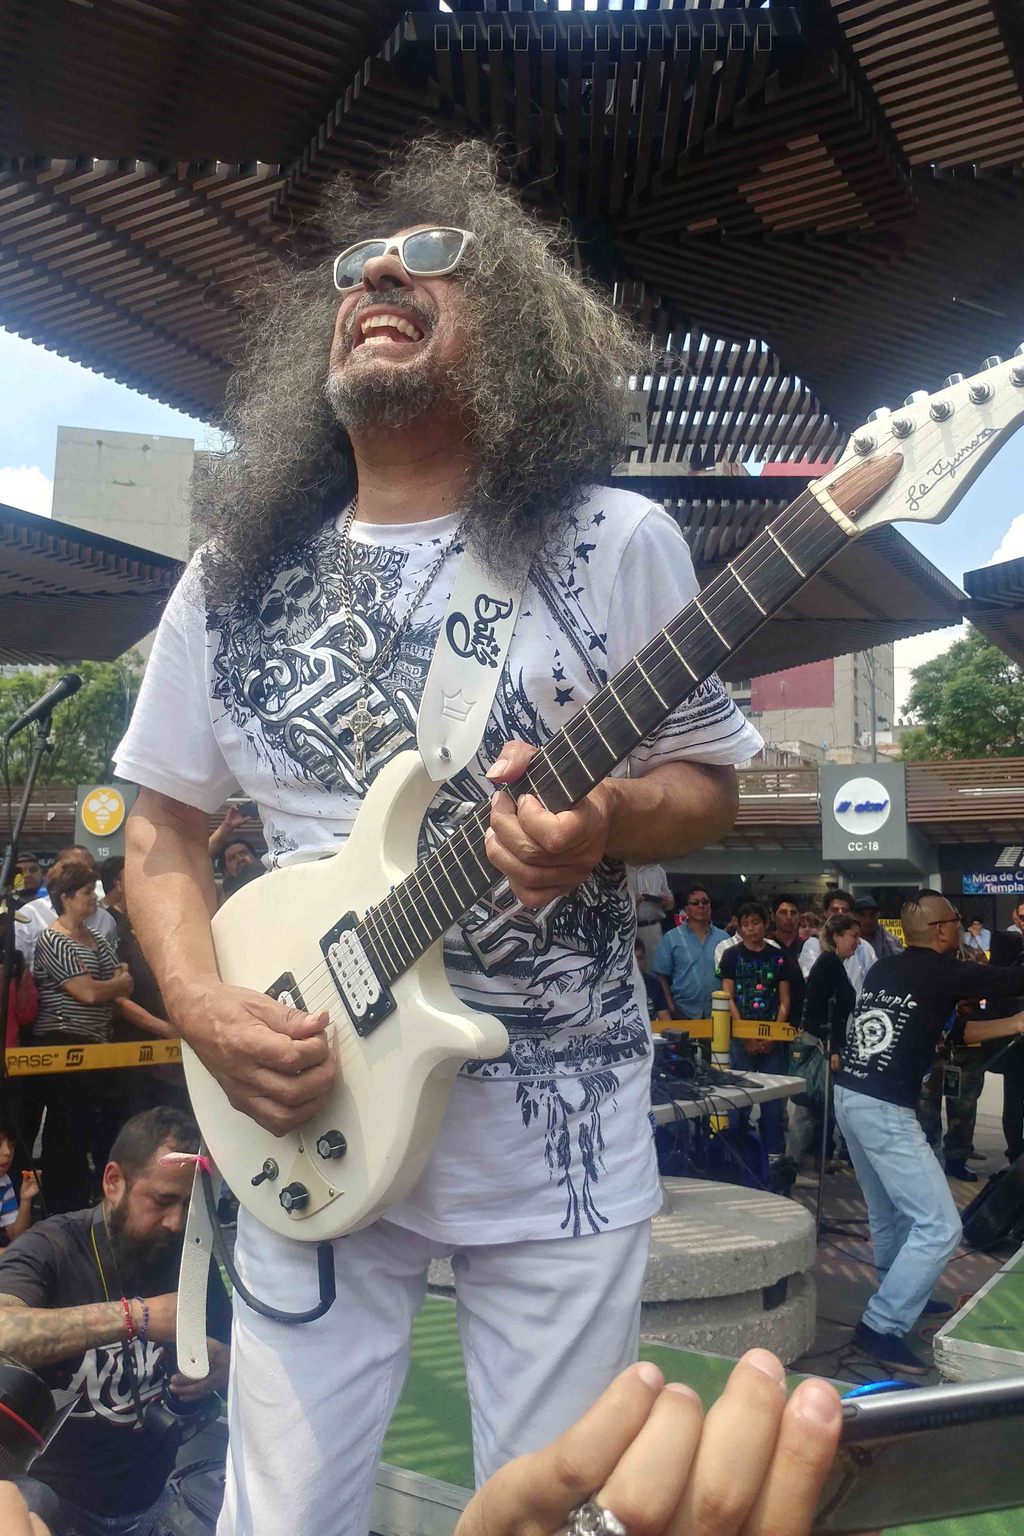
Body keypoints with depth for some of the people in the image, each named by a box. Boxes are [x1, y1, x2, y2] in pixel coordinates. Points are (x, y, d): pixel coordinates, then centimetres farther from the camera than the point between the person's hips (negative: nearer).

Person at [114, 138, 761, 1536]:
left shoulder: (617, 544, -5)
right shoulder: (232, 576, 2)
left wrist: (607, 821, -21)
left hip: (561, 1122, -1)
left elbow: (709, 785, 1)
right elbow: (164, 825, 8)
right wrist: (203, 1009, -8)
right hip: (310, 1117, 2)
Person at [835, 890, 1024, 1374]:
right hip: (886, 1110, -9)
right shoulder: (944, 972, -9)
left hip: (849, 1097, 9)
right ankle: (881, 1326, -1)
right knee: (939, 1226, -2)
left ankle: (900, 1295, 41)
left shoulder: (882, 970, 13)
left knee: (889, 1215, 25)